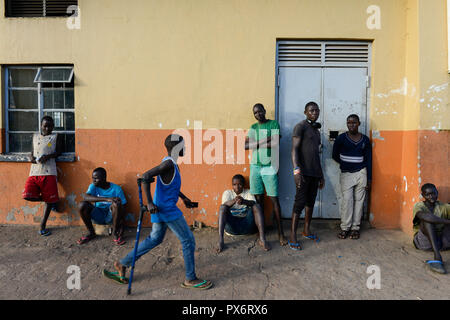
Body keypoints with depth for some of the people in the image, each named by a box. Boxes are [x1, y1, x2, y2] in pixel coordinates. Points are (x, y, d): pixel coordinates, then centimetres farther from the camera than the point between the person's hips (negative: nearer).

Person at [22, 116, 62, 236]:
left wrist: (48, 156, -14)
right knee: (28, 196, -13)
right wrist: (31, 157, 0)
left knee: (49, 199, -1)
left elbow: (58, 151, 5)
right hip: (34, 171, 3)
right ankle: (50, 199, 15)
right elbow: (32, 151, 23)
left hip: (49, 172, -3)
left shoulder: (55, 136, 10)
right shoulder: (35, 136, 19)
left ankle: (43, 225, 14)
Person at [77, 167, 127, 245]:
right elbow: (86, 197, -28)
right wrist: (106, 199, -41)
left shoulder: (116, 188, -12)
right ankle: (91, 233, -2)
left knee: (117, 203, -33)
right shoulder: (93, 186, -6)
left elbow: (122, 210, -14)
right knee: (82, 205, -23)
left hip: (111, 216, -2)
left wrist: (121, 232, -23)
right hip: (98, 216, 3)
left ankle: (115, 233, -15)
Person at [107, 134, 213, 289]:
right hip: (167, 209, -10)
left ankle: (123, 264, 30)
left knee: (155, 239, 22)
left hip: (161, 209, 10)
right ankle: (190, 279, 11)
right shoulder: (168, 164, -19)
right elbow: (146, 176, -27)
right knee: (188, 240, -1)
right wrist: (150, 202, -25)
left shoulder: (170, 163, 11)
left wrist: (184, 198, 24)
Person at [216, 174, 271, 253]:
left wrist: (243, 201, -36)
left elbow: (253, 203, -13)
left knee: (257, 206, -21)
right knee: (222, 207, -23)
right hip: (231, 226, 0)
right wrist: (234, 201, -37)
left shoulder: (248, 192, 10)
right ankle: (220, 240, -35)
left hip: (246, 224, 1)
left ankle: (262, 239, -32)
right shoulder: (227, 192, 8)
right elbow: (225, 204, -14)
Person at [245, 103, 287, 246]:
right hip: (255, 166, 4)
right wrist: (264, 141, -10)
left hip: (269, 166, -4)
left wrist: (256, 144, -5)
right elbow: (245, 145, 1)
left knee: (274, 199, -3)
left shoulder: (274, 124, 1)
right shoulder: (253, 127, 14)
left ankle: (280, 232, 5)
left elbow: (276, 143, -12)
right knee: (258, 198, 7)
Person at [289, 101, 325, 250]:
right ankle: (293, 237, -2)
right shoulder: (300, 126, -4)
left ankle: (306, 230, 26)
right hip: (303, 172, -8)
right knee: (300, 202, -8)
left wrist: (321, 175, 22)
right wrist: (296, 169, -27)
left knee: (311, 201, 13)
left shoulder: (316, 131, 21)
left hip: (315, 173, 8)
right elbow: (294, 149, -15)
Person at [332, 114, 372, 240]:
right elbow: (335, 155, 8)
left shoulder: (365, 139, 5)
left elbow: (368, 160, 6)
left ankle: (355, 228, 12)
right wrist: (345, 164, 10)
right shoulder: (341, 138, -1)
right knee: (347, 200, -7)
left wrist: (369, 179, 3)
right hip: (346, 174, -1)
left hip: (361, 173, 2)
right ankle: (344, 228, 4)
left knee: (359, 201, 3)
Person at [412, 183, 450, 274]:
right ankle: (437, 256, -44)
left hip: (440, 242, 4)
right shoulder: (419, 206, -3)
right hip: (424, 242, -4)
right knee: (427, 218, -28)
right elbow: (426, 217, -27)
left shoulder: (443, 207, 11)